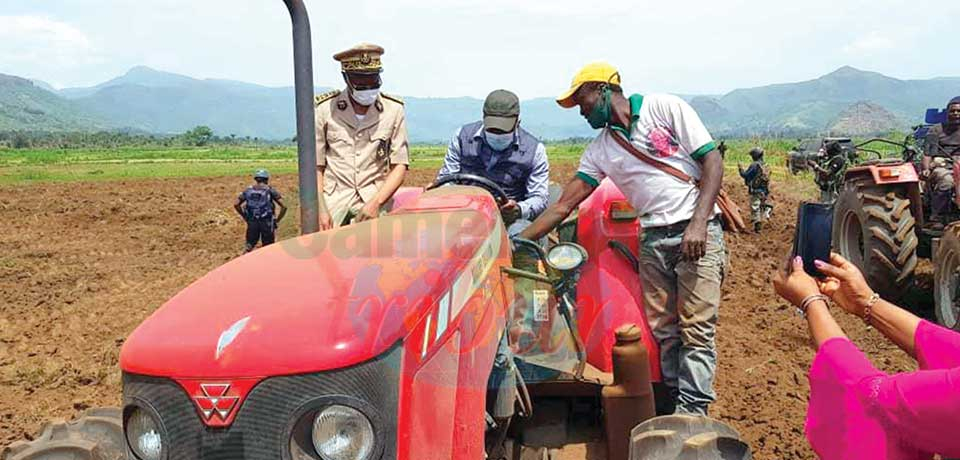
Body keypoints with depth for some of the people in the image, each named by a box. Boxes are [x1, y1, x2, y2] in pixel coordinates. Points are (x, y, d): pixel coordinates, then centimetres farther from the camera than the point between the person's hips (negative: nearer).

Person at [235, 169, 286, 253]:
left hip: (252, 223, 3)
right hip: (267, 223, -3)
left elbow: (236, 205, 8)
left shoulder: (248, 190, 9)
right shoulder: (270, 190, 0)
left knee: (249, 246, 13)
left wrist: (245, 217, 15)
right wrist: (277, 221, 3)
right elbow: (284, 207, -6)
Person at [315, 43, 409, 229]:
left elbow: (400, 165, 4)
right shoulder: (325, 109, 3)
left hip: (376, 202, 1)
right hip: (334, 202, 0)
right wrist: (320, 210, -6)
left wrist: (376, 203, -9)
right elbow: (315, 166, 5)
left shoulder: (394, 110, 5)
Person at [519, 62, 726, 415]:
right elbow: (563, 206, 9)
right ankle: (671, 408, 14)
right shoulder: (600, 150, 11)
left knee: (696, 327, -8)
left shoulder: (666, 108, -1)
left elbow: (712, 160, -6)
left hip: (697, 231, -5)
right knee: (664, 329, 6)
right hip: (652, 239, 5)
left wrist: (698, 223, -16)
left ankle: (692, 415, -4)